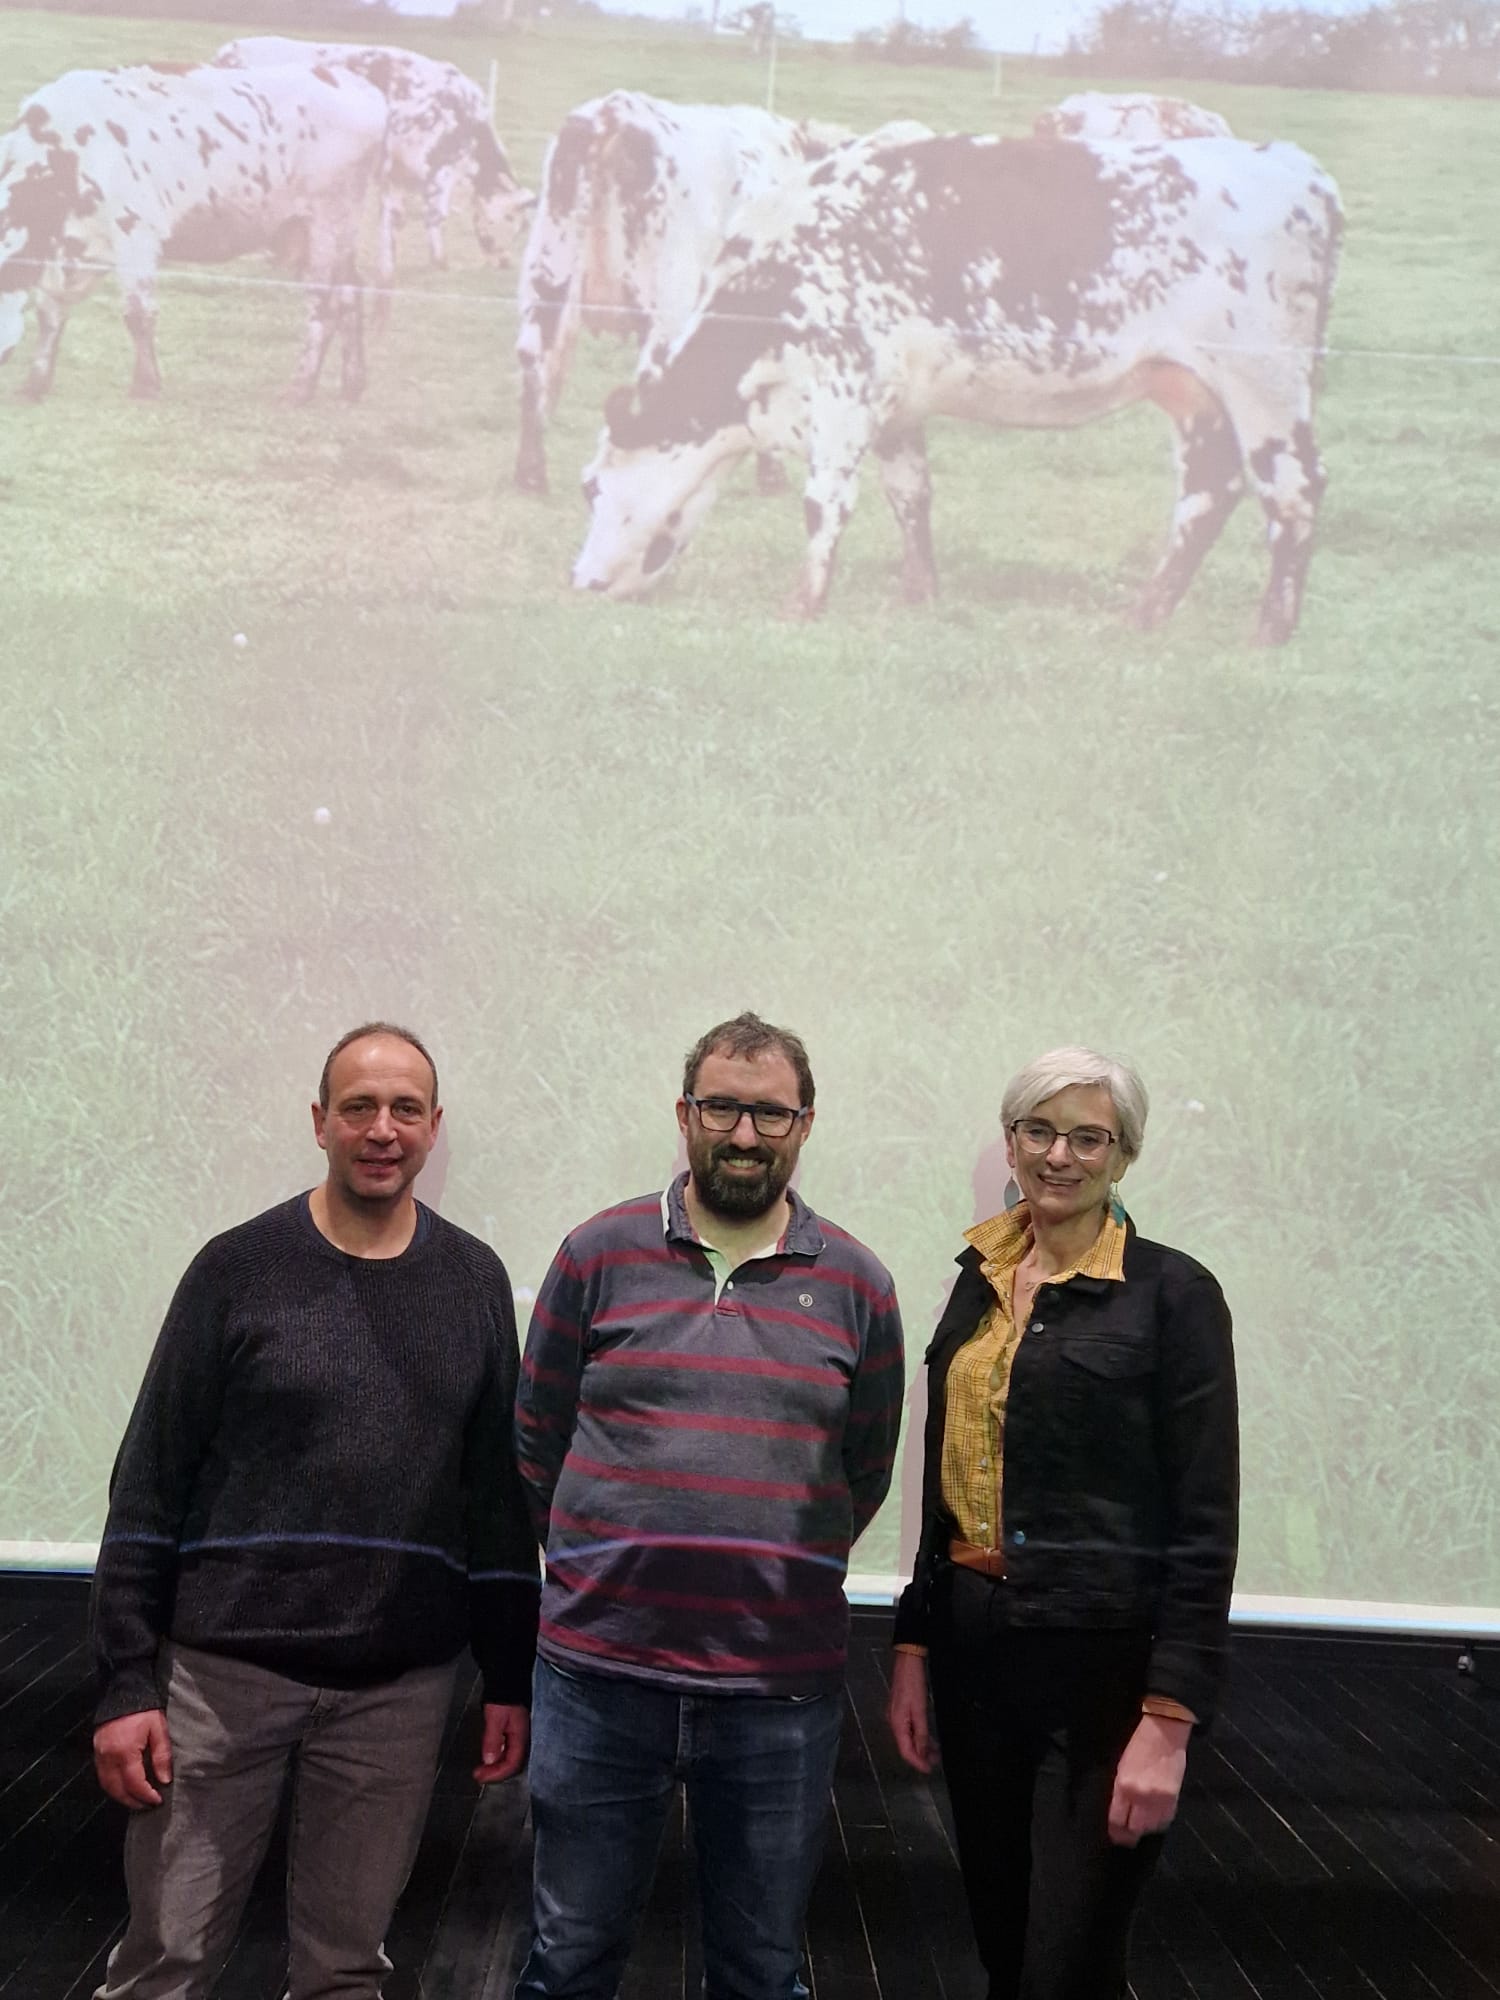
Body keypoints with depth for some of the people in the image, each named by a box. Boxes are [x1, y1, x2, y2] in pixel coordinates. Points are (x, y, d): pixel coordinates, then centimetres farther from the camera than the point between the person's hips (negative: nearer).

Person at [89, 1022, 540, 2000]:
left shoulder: (473, 1282, 6)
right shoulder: (239, 1269, -1)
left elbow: (499, 1488, 10)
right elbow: (151, 1484, -1)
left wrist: (511, 1676, 7)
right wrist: (126, 1679, -6)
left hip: (398, 1686, 2)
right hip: (224, 1668, -2)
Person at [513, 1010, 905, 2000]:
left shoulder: (857, 1284, 2)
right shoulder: (600, 1253, 0)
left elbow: (865, 1473, 11)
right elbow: (538, 1443, 8)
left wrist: (787, 1574, 11)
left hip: (783, 1692, 1)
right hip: (600, 1671, 0)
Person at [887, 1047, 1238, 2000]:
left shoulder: (1171, 1293, -9)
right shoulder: (981, 1283, 10)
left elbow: (1205, 1523, -12)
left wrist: (1169, 1720, -16)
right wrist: (915, 1647, 13)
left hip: (1105, 1665, -6)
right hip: (974, 1646, 6)